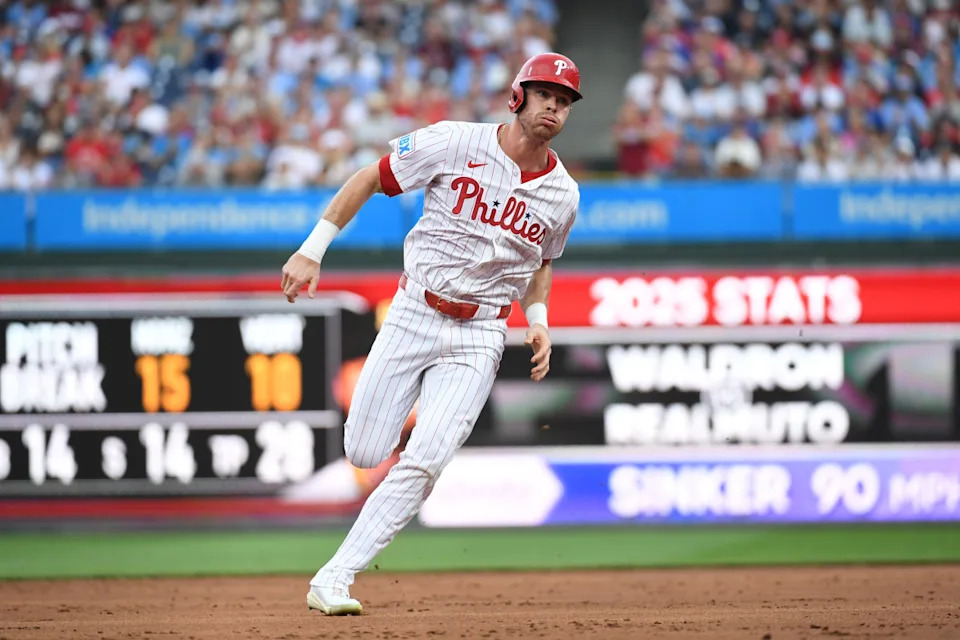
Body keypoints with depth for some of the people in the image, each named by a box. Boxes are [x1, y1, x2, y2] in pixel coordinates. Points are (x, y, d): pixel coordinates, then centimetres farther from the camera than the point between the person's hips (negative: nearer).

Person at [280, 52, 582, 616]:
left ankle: (333, 580, -11)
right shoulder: (455, 144, -9)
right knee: (364, 454, -1)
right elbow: (368, 180, -1)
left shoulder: (563, 195, 2)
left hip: (478, 337, 1)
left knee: (424, 463, -15)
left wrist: (538, 321, 1)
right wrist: (313, 250, -8)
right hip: (413, 316, -1)